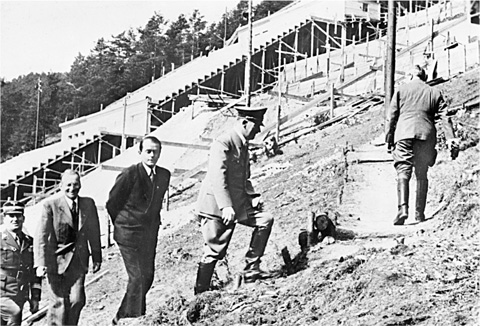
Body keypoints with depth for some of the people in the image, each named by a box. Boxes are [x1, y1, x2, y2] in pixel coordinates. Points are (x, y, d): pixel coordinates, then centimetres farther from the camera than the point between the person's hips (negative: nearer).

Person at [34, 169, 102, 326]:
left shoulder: (88, 204, 5)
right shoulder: (50, 205, -9)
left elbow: (93, 232, 13)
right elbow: (41, 236, -10)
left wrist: (97, 258, 14)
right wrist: (41, 263, -17)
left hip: (78, 259, 3)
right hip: (56, 258, -3)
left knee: (77, 300, -4)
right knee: (58, 301, -4)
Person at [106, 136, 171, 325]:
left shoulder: (164, 175, 5)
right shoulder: (129, 175, -13)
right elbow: (112, 203, -4)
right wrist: (122, 225, 5)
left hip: (150, 234, 6)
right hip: (129, 234, -6)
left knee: (148, 277, 9)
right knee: (138, 277, -12)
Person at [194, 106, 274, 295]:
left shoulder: (243, 146, 15)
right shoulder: (223, 144, -14)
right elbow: (218, 177, -23)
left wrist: (252, 196, 2)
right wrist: (226, 207, -31)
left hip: (237, 204, 8)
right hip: (215, 207, -8)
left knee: (265, 219, -7)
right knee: (214, 252, -5)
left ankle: (251, 268, -2)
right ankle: (200, 292, 8)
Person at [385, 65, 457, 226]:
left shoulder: (401, 90, 14)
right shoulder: (434, 93, 18)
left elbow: (391, 116, 8)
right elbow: (445, 116, 7)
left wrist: (389, 138, 10)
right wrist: (450, 138, 1)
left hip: (404, 134, -1)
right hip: (426, 134, 2)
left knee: (403, 172, -7)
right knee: (422, 175, 12)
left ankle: (403, 208, -26)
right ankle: (419, 213, 10)